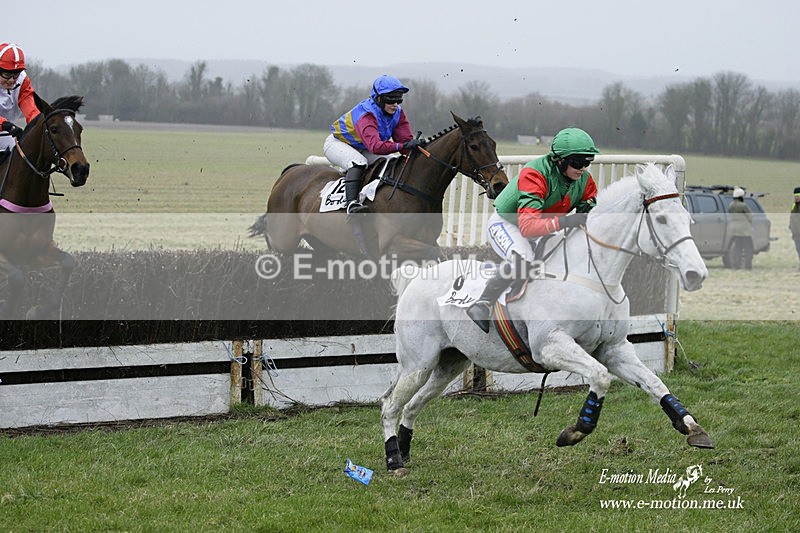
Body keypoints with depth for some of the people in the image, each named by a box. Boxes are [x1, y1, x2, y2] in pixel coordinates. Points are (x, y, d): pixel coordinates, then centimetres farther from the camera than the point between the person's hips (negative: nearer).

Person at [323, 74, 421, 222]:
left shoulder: (397, 113, -13)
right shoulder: (365, 115, -37)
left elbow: (405, 139, -19)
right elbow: (375, 145, -53)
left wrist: (415, 146, -42)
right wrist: (401, 146, -65)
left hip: (361, 150, 8)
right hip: (337, 143, -8)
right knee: (358, 162, -37)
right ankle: (352, 204, -48)